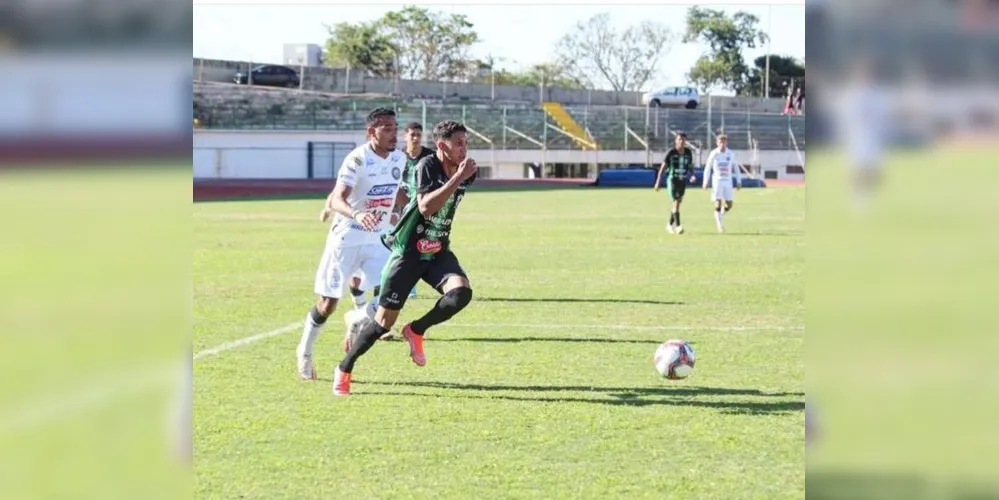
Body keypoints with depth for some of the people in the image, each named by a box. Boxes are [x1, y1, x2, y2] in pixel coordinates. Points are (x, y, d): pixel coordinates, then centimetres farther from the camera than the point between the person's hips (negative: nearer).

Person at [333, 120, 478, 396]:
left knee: (461, 292, -26)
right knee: (384, 321, -3)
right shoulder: (427, 166, -16)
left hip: (438, 252, 5)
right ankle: (344, 369, 18)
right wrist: (457, 178, -32)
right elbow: (426, 207, -32)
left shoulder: (465, 173, 2)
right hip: (408, 251, -5)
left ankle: (416, 331, -1)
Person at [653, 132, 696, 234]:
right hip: (672, 179, -5)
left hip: (683, 181, 5)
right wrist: (658, 182, -8)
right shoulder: (671, 152, -9)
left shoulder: (688, 152, 2)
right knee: (676, 202, -15)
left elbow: (690, 166, 12)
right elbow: (662, 167, -6)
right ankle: (677, 226, -19)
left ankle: (670, 225, 28)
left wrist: (692, 176, -9)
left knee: (677, 203, 12)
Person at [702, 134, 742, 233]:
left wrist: (739, 182, 4)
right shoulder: (714, 154, -4)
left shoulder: (731, 154, 2)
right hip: (717, 181, -3)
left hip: (728, 182, 3)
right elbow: (707, 168, 2)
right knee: (718, 203, -10)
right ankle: (720, 224, -2)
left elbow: (735, 168, 10)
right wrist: (705, 183, -1)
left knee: (729, 205, 0)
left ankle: (719, 216, 28)